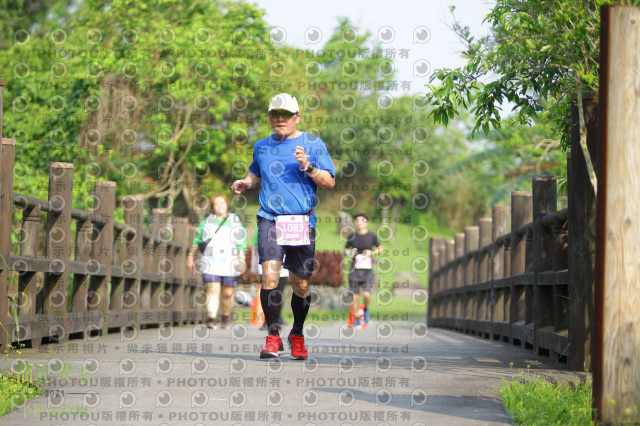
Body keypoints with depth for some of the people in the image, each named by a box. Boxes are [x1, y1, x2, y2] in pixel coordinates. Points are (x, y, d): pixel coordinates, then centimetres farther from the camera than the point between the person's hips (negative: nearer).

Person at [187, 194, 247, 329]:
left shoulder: (235, 221, 8)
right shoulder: (206, 221, 12)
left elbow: (241, 242, 5)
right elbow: (197, 240, 20)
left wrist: (241, 258, -5)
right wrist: (191, 256, 20)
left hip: (230, 264, 0)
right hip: (211, 264, 0)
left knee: (227, 293, 2)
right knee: (212, 290, -13)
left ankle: (225, 318, 21)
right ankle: (211, 319, -20)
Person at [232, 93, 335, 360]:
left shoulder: (312, 144, 4)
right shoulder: (262, 146, 14)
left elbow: (330, 182, 0)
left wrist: (307, 167, -15)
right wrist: (245, 183, 11)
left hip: (302, 221, -1)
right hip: (270, 219, 1)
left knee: (301, 284, 4)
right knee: (269, 275, -18)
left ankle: (297, 335, 27)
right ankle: (273, 337, -11)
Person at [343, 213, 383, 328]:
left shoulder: (372, 236, 1)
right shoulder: (352, 236, 6)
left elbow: (381, 249, 11)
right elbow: (344, 250, 16)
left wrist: (372, 253, -8)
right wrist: (348, 253, -7)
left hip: (367, 270, -2)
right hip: (355, 270, 2)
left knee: (366, 294, -18)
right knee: (354, 296, 1)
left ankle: (366, 310, 13)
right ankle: (356, 320, 16)